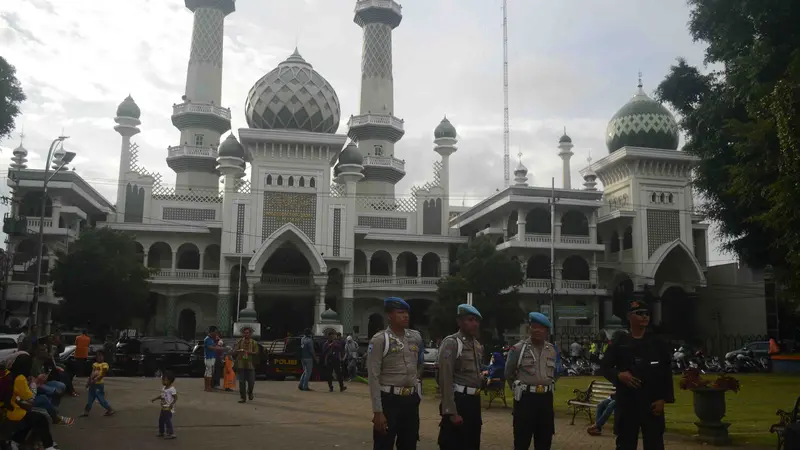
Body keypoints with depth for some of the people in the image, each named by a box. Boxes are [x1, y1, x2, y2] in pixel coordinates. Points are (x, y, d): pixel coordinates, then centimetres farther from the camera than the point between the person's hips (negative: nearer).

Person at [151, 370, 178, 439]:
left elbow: (176, 398, -22)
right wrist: (155, 399, 18)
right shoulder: (163, 388, 7)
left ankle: (171, 434, -2)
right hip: (163, 408, 10)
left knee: (168, 420, -9)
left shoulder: (172, 389, -21)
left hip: (169, 408, -10)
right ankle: (161, 432, 33)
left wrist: (172, 404, -33)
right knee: (161, 420, 18)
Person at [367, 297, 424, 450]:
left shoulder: (416, 337, 7)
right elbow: (373, 377, -14)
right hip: (389, 400, -5)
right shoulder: (380, 340, -11)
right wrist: (377, 411, -17)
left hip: (412, 400, 5)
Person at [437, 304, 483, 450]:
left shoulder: (478, 346, 14)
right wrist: (451, 412, -21)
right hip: (458, 400, -8)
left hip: (475, 401, 8)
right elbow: (445, 379, -18)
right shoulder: (451, 343, -12)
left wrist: (483, 379, 7)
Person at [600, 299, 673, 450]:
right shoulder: (619, 342, 3)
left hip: (652, 403, 1)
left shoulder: (658, 343, 5)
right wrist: (619, 375, -17)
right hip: (626, 402, 0)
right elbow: (604, 367, 3)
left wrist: (663, 399, -5)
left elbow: (667, 374, 4)